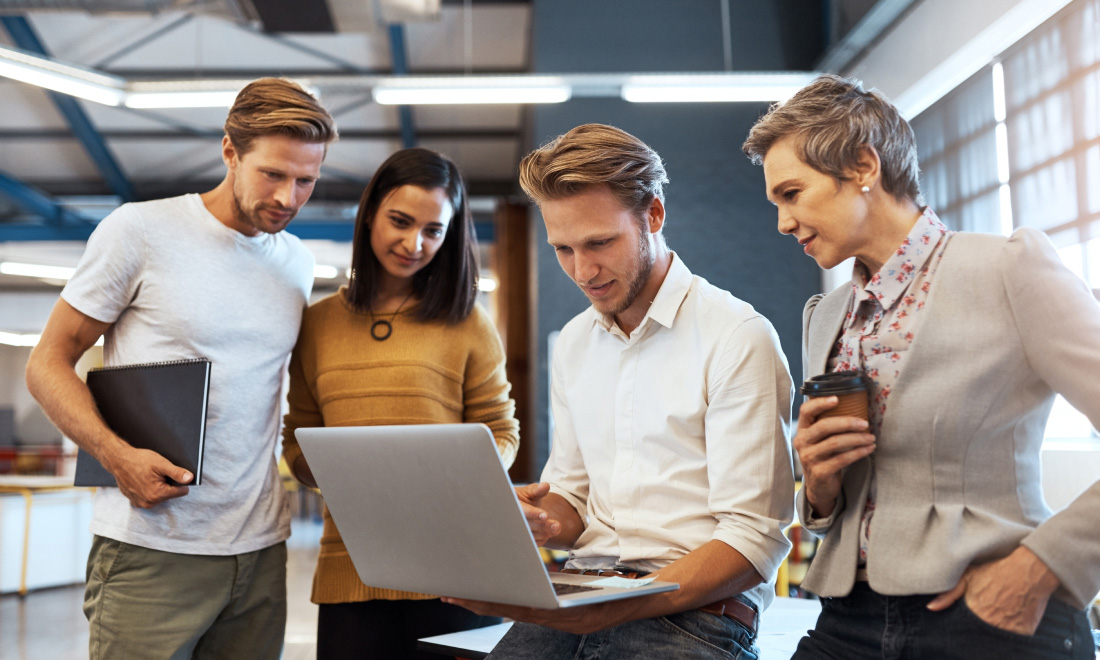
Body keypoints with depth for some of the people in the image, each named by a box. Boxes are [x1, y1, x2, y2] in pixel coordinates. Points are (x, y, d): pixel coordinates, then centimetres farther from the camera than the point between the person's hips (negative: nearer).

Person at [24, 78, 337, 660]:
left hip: (260, 547, 4)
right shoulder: (139, 230, -4)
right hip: (151, 546, -4)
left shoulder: (297, 264, 11)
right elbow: (47, 364, -1)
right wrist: (116, 455, -17)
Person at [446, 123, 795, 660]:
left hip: (696, 611, -5)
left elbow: (753, 539, -12)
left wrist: (614, 610, -23)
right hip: (578, 594, 5)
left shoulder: (738, 336, -8)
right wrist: (540, 519, -6)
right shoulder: (574, 342, 14)